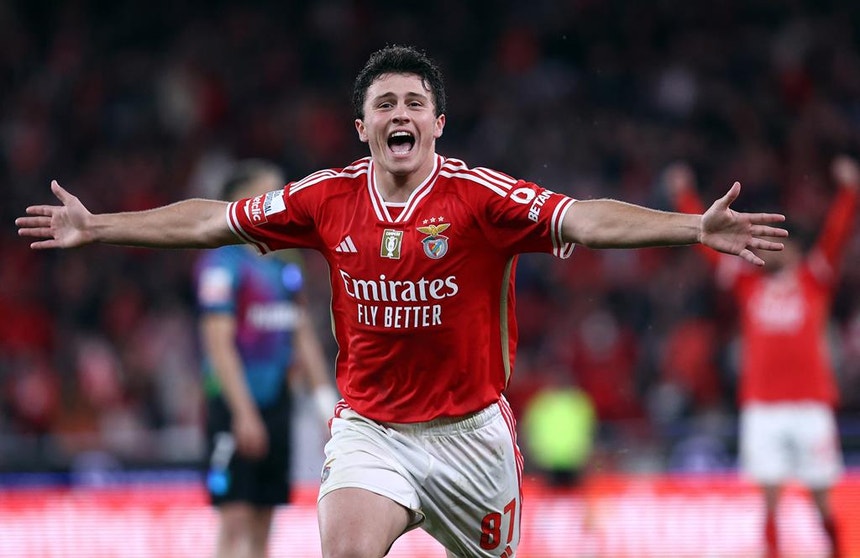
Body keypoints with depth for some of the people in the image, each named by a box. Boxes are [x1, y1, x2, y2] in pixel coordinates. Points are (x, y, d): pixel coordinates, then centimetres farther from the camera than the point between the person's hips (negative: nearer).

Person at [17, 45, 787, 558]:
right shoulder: (328, 198, -1)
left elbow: (585, 220, -23)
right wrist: (96, 227, 10)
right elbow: (212, 220, 8)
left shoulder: (480, 197, -11)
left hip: (470, 430, -1)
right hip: (368, 427, 1)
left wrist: (695, 228, -37)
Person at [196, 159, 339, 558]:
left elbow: (303, 337, 18)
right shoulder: (223, 264, -10)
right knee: (236, 520, -9)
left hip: (276, 403, 8)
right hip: (236, 407, -8)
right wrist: (243, 413, -20)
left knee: (262, 525, 8)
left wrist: (327, 401, 11)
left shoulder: (285, 265, 14)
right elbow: (219, 343, -15)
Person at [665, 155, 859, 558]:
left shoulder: (814, 281, 10)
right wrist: (684, 196, 12)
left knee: (821, 495, 2)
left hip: (810, 403, -1)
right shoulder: (749, 287, 13)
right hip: (762, 406, 1)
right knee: (770, 495, -1)